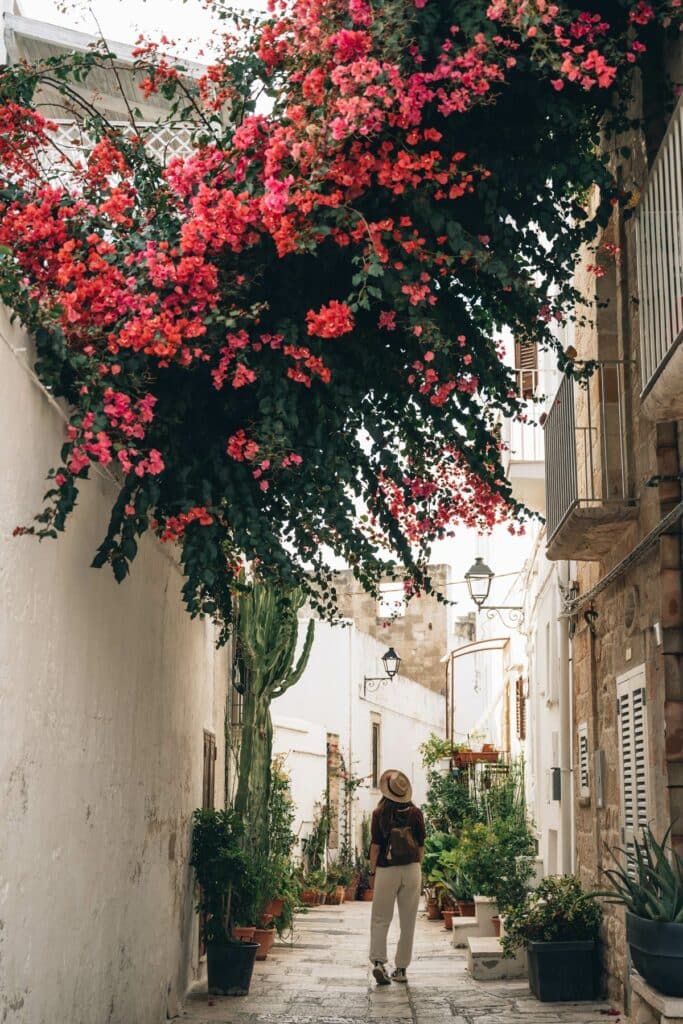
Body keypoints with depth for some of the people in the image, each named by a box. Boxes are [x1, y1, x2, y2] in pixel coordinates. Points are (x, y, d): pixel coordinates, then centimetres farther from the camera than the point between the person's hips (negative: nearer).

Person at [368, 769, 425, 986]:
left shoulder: (380, 813, -5)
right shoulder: (415, 813, 1)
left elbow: (376, 845, -5)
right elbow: (421, 845, 5)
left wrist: (372, 872, 2)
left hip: (386, 870, -2)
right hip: (411, 870, 2)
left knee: (380, 919, 6)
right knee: (408, 921, 9)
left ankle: (378, 961, -12)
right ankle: (401, 968, 12)